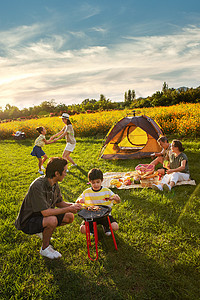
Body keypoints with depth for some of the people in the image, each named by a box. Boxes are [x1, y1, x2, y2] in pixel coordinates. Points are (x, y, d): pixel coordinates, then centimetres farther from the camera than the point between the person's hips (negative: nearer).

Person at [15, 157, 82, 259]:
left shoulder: (54, 183, -5)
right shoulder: (38, 186, -32)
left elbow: (59, 203, 7)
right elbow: (45, 212, -34)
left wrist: (72, 205, -13)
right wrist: (68, 209, -27)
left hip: (43, 216, 8)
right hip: (27, 222, -8)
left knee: (70, 217, -3)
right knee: (52, 220, -35)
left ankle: (44, 231, 17)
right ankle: (45, 249, -6)